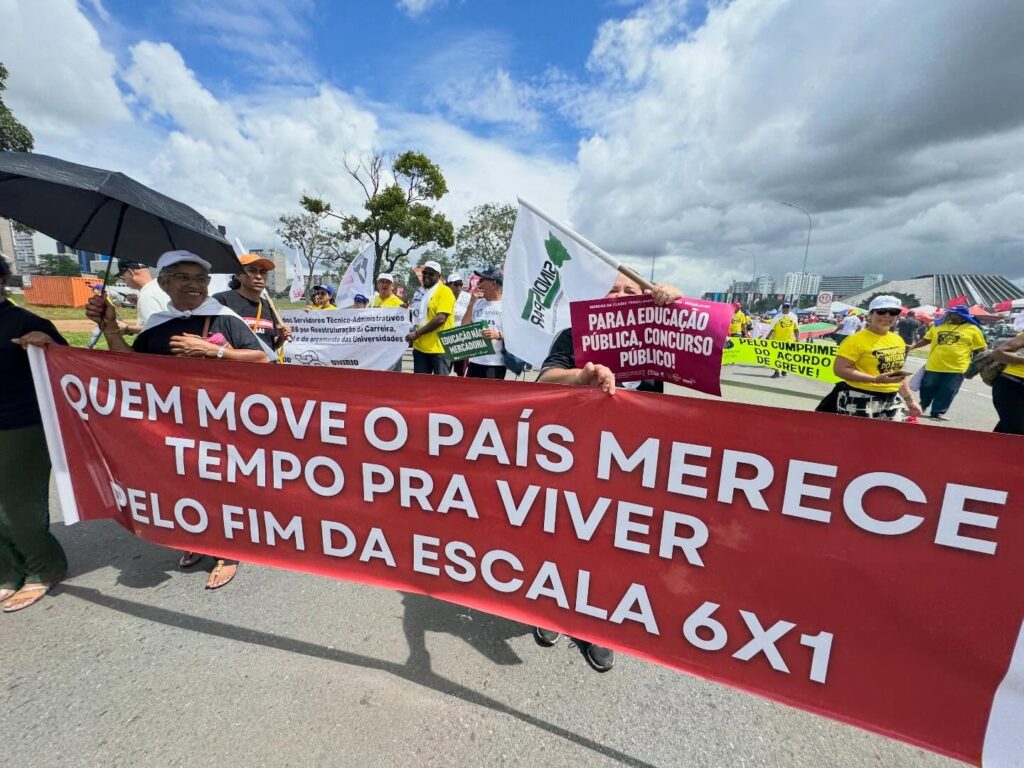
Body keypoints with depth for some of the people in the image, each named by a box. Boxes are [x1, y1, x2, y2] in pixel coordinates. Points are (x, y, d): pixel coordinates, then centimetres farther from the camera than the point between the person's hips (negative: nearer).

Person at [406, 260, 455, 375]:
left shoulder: (444, 291, -10)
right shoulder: (420, 292, 14)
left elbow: (440, 319, -20)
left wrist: (417, 333, -17)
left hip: (439, 347, -7)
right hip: (420, 347, 8)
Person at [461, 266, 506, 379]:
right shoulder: (478, 303, 14)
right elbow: (464, 327, 8)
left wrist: (497, 335, -24)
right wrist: (472, 301, 3)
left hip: (496, 364, -6)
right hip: (474, 361, 6)